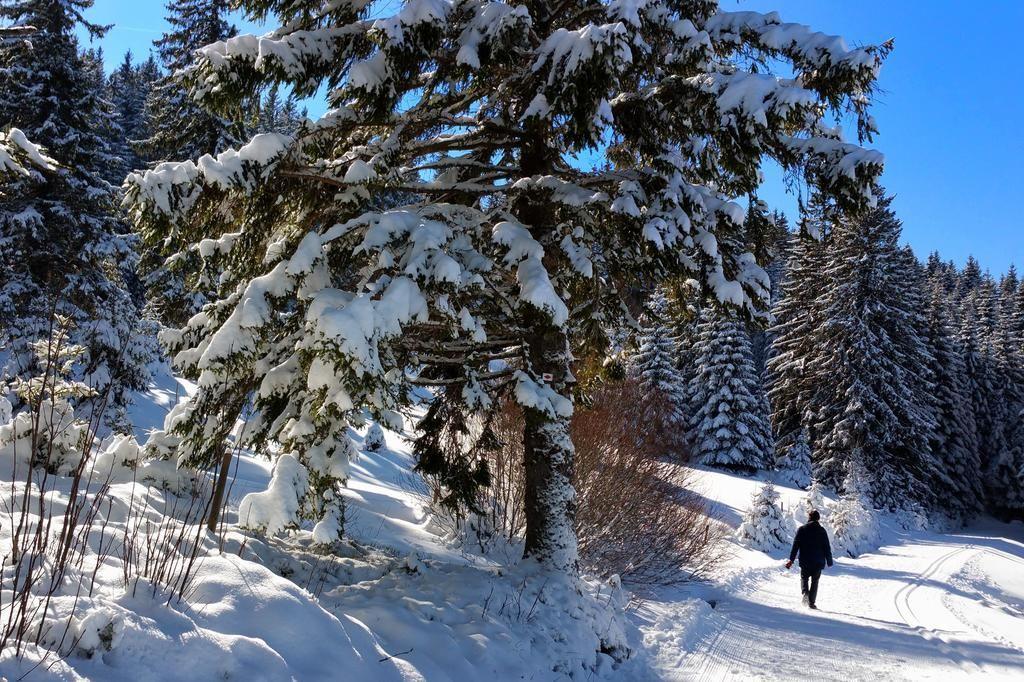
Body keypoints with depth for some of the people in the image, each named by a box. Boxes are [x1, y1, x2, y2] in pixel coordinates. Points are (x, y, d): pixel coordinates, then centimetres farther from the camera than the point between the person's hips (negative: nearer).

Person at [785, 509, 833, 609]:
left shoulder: (801, 529, -2)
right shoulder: (822, 531, 1)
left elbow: (795, 545, -6)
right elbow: (827, 547, 3)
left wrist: (791, 559, -5)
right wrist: (829, 561, 12)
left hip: (805, 561, 0)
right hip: (818, 562, 1)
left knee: (804, 578, 15)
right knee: (815, 581, 11)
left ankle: (805, 593, -13)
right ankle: (812, 602, 5)